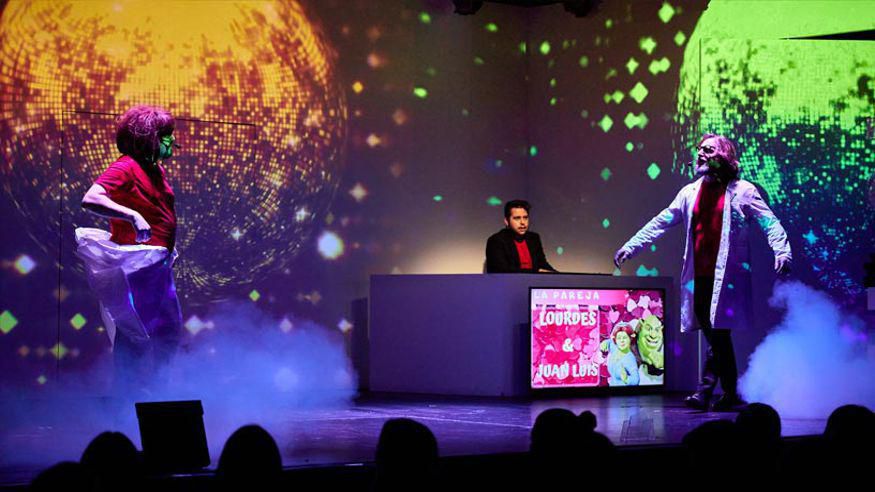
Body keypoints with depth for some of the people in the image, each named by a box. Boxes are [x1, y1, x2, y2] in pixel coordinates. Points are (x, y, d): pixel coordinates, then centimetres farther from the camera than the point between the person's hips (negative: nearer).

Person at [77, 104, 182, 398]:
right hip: (136, 263, -10)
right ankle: (126, 393, 3)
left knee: (169, 329, 13)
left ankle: (154, 388, 24)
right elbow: (90, 199, -27)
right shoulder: (126, 167, -13)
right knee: (135, 331, -5)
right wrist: (132, 216, -35)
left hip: (158, 263, 10)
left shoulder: (156, 169, 15)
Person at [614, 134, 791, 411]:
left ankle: (706, 389, -3)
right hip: (699, 276, 5)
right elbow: (661, 222, 19)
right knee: (718, 337, 5)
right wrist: (630, 246, 14)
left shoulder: (742, 191, 1)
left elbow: (769, 222, -5)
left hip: (726, 276, -5)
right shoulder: (690, 192, 16)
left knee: (717, 333, -9)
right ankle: (730, 395, 9)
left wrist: (782, 251, -22)